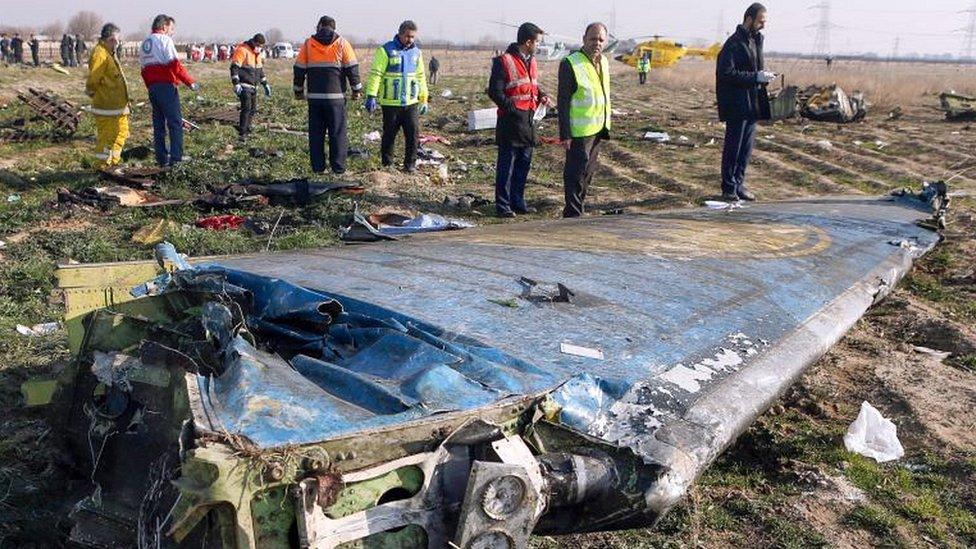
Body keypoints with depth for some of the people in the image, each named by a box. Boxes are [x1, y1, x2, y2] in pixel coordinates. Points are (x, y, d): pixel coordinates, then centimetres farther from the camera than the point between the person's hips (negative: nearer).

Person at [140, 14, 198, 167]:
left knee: (158, 123, 11)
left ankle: (162, 158, 12)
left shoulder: (144, 43, 19)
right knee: (175, 122, -4)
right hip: (166, 85, -8)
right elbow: (175, 64, -17)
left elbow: (144, 69, 19)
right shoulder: (164, 40, -7)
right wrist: (190, 82, -12)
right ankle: (176, 157, -8)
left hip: (152, 87, 8)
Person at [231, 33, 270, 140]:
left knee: (253, 109, 10)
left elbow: (260, 70, 27)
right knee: (246, 108, -17)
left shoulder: (259, 53, 14)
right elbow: (234, 67, -17)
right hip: (244, 86, -9)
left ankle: (246, 130, 19)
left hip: (254, 86, 9)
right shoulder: (242, 50, -12)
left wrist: (265, 84, 25)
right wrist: (236, 84, -25)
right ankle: (242, 133, -16)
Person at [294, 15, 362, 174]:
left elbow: (299, 69, 9)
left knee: (316, 133, 8)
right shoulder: (342, 43, 2)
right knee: (338, 133, 3)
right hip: (336, 96, -2)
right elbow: (352, 68, 0)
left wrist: (298, 90, 19)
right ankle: (338, 167, 2)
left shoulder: (308, 44, 7)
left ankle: (317, 167, 9)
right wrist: (356, 89, 9)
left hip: (314, 97, 2)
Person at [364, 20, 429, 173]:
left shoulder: (416, 52, 12)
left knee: (414, 134, -1)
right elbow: (375, 74, -10)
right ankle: (387, 165, 17)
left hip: (411, 102, 4)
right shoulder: (386, 51, -6)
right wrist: (371, 96, -18)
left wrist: (424, 99, 20)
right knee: (389, 135, 5)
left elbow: (421, 77, 20)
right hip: (390, 102, -4)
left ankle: (410, 164, 12)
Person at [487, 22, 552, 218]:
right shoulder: (504, 61, -10)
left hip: (529, 121, 8)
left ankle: (518, 202, 24)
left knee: (524, 164, 13)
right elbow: (494, 92, -14)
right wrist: (513, 108, -19)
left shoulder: (531, 61, 15)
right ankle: (503, 205, 6)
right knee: (506, 166, -1)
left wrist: (542, 96, 6)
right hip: (511, 121, -8)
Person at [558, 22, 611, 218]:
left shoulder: (604, 62, 10)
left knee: (588, 172, 16)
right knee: (576, 174, -4)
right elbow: (563, 101, -16)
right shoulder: (570, 64, -15)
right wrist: (565, 134, -20)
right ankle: (573, 215, 5)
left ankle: (576, 211, 29)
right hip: (579, 132, -8)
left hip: (597, 129, 8)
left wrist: (605, 126, 18)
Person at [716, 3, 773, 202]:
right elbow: (727, 73, -20)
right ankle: (729, 188, 7)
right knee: (733, 146, -1)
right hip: (737, 105, -8)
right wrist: (756, 77, -20)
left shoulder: (756, 40, 15)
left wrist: (763, 75, 3)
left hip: (752, 103, 8)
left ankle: (738, 183, 21)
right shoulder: (734, 43, -13)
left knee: (747, 146, 11)